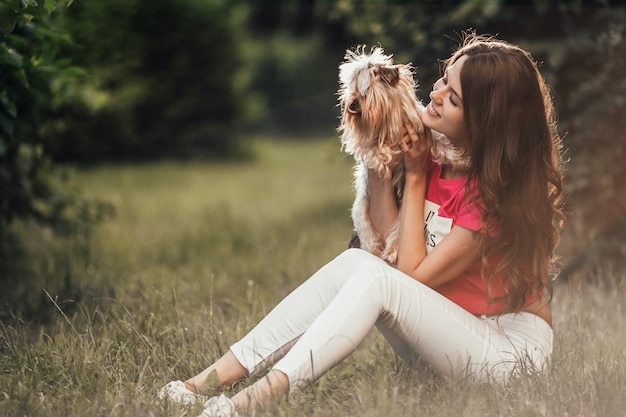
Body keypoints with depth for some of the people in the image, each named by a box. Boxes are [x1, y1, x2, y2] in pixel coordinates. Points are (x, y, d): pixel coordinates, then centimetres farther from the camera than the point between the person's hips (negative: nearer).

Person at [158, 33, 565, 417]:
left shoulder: (498, 188, -20)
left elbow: (413, 274, -16)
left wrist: (415, 176, -12)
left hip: (511, 346, -7)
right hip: (440, 331, 7)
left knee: (375, 278, -28)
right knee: (355, 261, -17)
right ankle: (210, 379, -24)